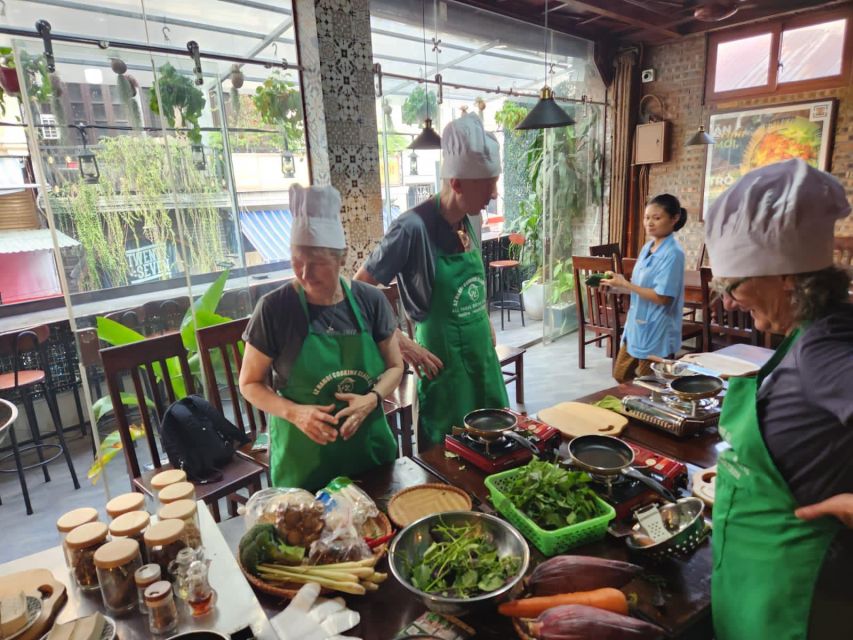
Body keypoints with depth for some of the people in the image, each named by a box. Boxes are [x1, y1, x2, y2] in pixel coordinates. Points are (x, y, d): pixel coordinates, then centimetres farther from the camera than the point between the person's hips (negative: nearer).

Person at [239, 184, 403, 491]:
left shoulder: (370, 301, -8)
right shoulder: (274, 308, -14)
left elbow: (394, 366, 3)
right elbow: (250, 383, -4)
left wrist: (372, 399, -17)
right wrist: (294, 413, -21)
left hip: (370, 447, 3)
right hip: (303, 456, -2)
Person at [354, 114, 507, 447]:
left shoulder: (467, 222, -1)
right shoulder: (414, 227, -23)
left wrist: (486, 324, 12)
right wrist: (401, 343, -20)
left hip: (481, 353, 7)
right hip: (443, 360, -7)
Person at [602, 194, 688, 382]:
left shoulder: (673, 253, -19)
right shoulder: (647, 248, 7)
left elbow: (662, 297, -23)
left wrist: (625, 284, -21)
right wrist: (617, 284, 0)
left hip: (656, 331, -8)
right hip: (636, 325, 9)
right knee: (621, 375, 21)